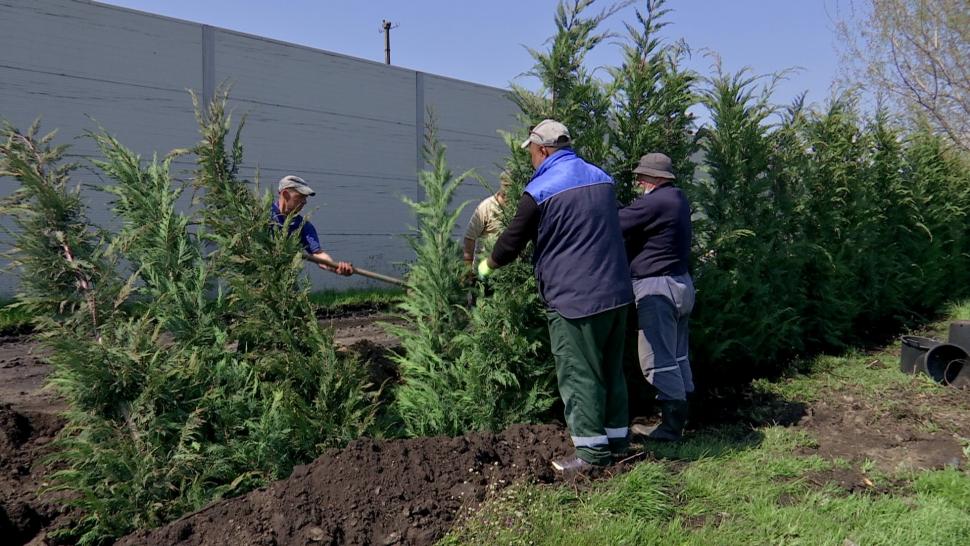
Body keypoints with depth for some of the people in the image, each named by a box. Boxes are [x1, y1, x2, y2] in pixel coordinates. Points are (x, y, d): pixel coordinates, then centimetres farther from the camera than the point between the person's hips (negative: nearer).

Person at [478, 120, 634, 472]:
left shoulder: (540, 190, -10)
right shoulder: (602, 178, 11)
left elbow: (512, 241, -2)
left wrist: (487, 265, 18)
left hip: (574, 298, -7)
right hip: (617, 293, 7)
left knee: (580, 375, 2)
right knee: (611, 370, 16)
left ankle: (592, 451, 7)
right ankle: (617, 439, 26)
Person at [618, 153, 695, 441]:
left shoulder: (653, 202, -19)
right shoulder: (679, 198, 11)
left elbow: (615, 225, -16)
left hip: (657, 288, -10)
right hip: (681, 282, 10)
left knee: (658, 358, -3)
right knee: (676, 354, 19)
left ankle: (671, 425, 3)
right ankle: (681, 412, 30)